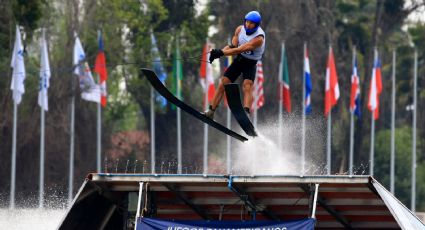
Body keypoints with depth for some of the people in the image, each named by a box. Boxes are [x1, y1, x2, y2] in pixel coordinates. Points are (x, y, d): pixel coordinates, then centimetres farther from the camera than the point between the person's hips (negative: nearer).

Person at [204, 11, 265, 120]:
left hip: (250, 64, -6)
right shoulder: (240, 29, -7)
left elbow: (240, 50, -34)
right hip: (238, 60, 6)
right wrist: (218, 52, -25)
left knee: (247, 86, -28)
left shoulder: (259, 38, -28)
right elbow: (233, 46, -8)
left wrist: (221, 52, -39)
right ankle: (210, 111, 7)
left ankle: (246, 113, -42)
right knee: (222, 85, 0)